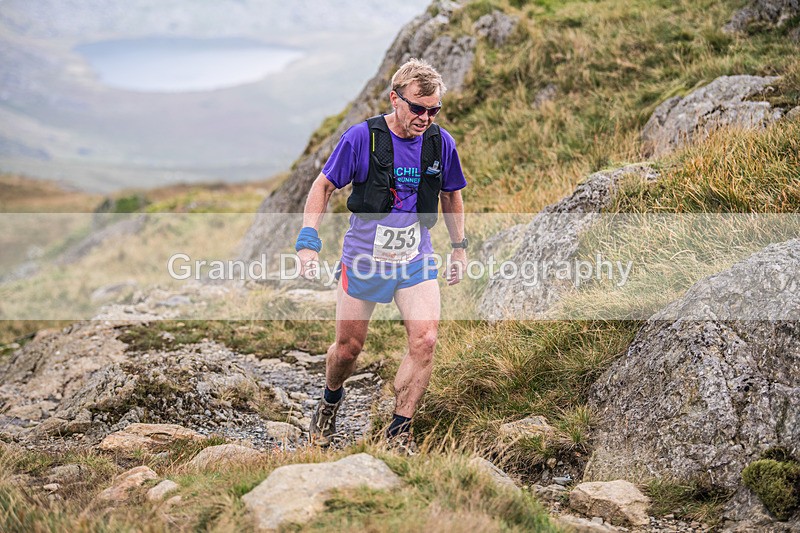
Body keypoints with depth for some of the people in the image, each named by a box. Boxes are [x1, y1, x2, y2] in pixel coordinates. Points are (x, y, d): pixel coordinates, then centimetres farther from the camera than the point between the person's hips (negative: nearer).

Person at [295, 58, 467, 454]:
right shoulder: (362, 137, -14)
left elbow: (450, 196, 14)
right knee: (348, 347, 8)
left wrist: (459, 247, 15)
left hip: (416, 261, 2)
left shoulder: (441, 143, -4)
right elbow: (323, 187, -5)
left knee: (425, 340, -16)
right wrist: (308, 242, -13)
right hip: (363, 258, -2)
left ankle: (399, 432, -3)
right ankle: (331, 400, 42)